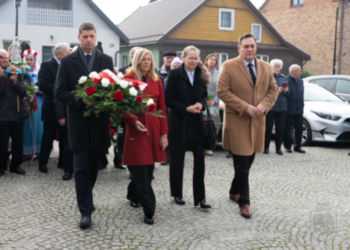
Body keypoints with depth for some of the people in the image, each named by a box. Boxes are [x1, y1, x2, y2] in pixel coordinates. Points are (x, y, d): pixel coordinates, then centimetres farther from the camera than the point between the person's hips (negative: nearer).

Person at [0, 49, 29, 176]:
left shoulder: (15, 73, 8)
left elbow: (23, 93, 2)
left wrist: (15, 82, -14)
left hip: (18, 113, 4)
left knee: (18, 142, 8)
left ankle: (15, 164, 22)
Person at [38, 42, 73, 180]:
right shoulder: (47, 65, -9)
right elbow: (42, 85, -20)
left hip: (66, 108, 4)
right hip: (52, 108, -4)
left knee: (66, 138, 4)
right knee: (48, 137, 10)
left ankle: (67, 166, 8)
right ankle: (43, 163, 28)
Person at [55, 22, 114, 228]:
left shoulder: (107, 60, 6)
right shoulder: (67, 61, 1)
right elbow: (60, 92, -4)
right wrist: (81, 100, -19)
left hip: (100, 121, 3)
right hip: (79, 122, -2)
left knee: (93, 165, 15)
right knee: (81, 167, -3)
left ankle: (86, 199, 36)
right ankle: (86, 211, 2)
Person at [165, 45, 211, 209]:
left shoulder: (201, 75, 6)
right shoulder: (174, 74, -6)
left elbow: (204, 96, 13)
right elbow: (169, 99, -8)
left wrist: (201, 104, -9)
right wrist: (186, 108, -18)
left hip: (197, 122, 3)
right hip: (179, 122, -3)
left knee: (200, 159, -1)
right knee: (177, 160, 9)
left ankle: (200, 197, 7)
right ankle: (177, 194, 25)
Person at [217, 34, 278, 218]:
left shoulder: (266, 68, 10)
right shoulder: (228, 67, -6)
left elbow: (273, 90, 12)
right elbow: (222, 91, -11)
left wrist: (264, 105, -8)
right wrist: (245, 107, -17)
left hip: (257, 120, 5)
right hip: (237, 121, -5)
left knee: (248, 160, 14)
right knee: (242, 164, -4)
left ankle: (234, 192, 33)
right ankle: (244, 202, 5)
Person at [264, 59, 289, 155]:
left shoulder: (284, 78, 16)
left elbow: (288, 94, 15)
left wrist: (286, 91, -8)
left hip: (282, 107, 4)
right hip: (270, 107, -4)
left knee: (280, 129, 3)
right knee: (268, 128, -1)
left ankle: (278, 148, 12)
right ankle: (266, 147, 10)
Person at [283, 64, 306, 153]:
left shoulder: (300, 81, 13)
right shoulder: (286, 80, -10)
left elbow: (301, 94, 18)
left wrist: (302, 106, 14)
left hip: (299, 110, 6)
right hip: (289, 110, -6)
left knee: (299, 129, 8)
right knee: (287, 129, 3)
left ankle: (297, 147, 18)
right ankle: (287, 146, 16)